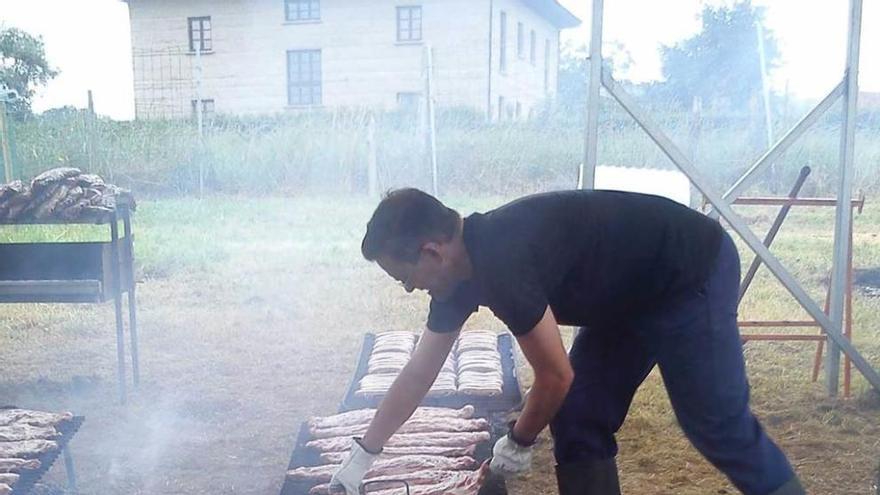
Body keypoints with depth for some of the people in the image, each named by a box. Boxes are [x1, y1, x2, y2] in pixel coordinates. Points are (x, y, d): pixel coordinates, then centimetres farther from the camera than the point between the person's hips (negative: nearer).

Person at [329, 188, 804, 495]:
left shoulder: (501, 262, -31)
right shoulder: (465, 265, -2)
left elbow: (555, 377, -22)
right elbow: (418, 374, 6)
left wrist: (518, 442, -3)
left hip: (692, 272, -9)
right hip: (635, 293, 9)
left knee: (718, 424, -6)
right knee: (577, 421, 5)